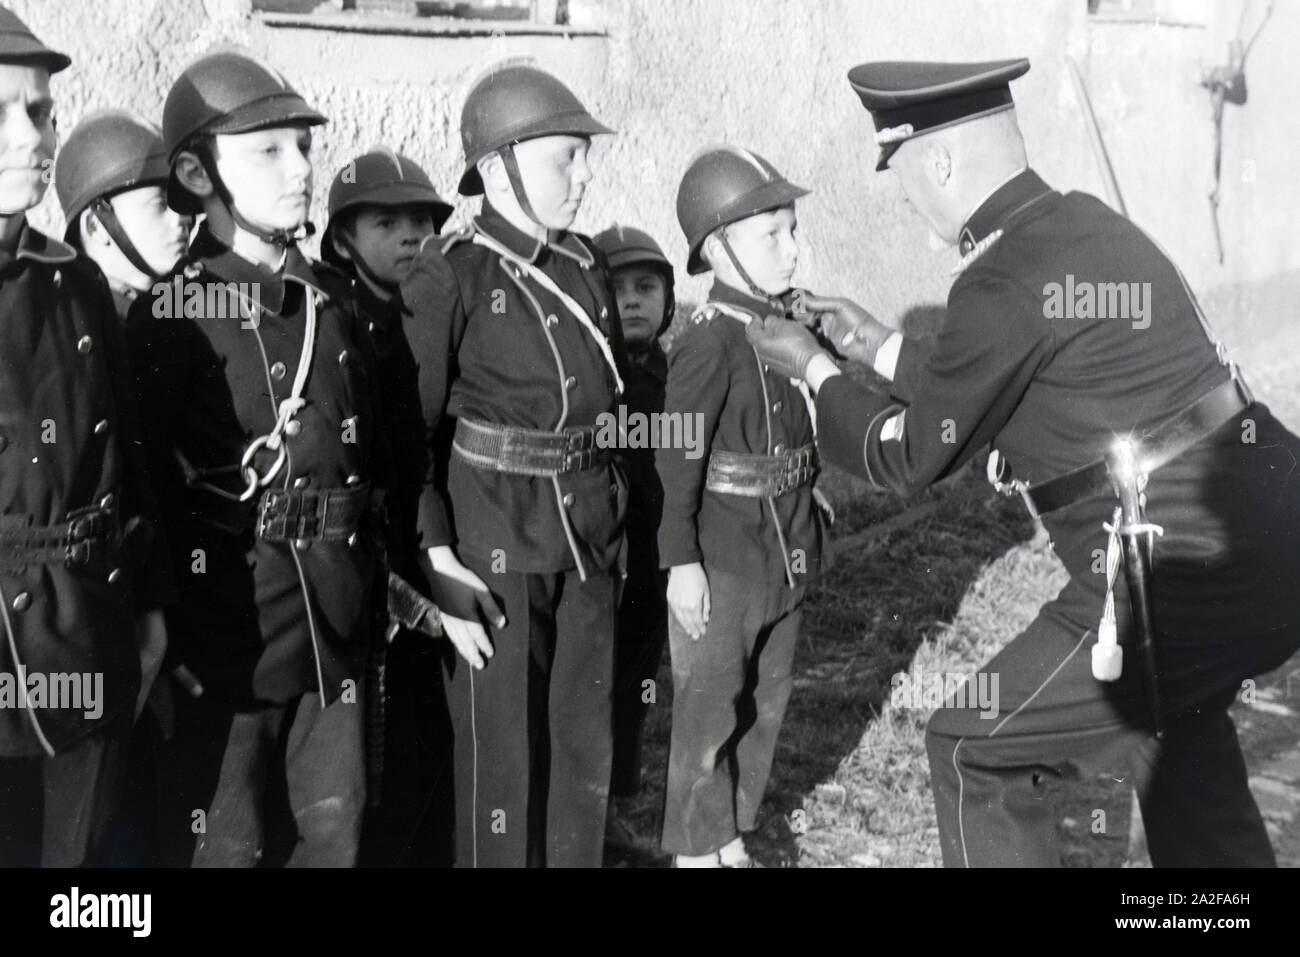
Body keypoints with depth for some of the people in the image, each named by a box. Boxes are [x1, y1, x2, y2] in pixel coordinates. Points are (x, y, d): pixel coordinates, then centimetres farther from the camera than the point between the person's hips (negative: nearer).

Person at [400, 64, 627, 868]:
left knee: (586, 741, 15)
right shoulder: (450, 277, -11)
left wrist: (613, 521, 11)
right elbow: (411, 431, -11)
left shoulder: (586, 267, 7)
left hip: (589, 538, 6)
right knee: (501, 751, 6)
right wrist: (437, 561, -16)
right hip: (495, 544, -5)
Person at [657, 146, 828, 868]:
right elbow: (677, 458, -19)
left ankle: (733, 838, 34)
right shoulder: (710, 341, -18)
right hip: (723, 557, -7)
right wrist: (681, 562, -20)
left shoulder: (796, 321, 5)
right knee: (710, 708, 6)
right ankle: (694, 848, 22)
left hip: (787, 552, 8)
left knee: (767, 702, 17)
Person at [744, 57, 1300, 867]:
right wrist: (879, 345, 27)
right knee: (1173, 723, 34)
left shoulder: (1006, 282, -18)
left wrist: (815, 370, 10)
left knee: (976, 752, 6)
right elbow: (988, 390, 22)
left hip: (1184, 585, -9)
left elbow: (909, 457, -5)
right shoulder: (1088, 225, 9)